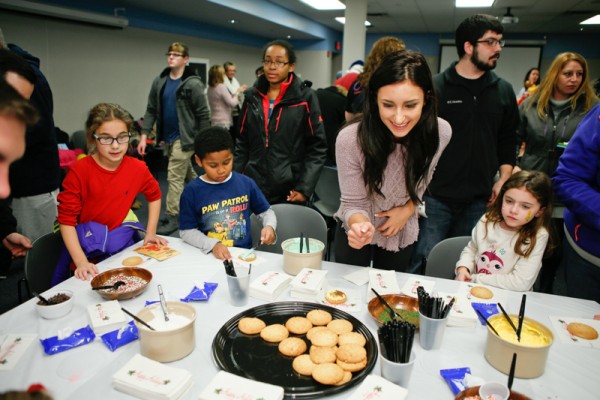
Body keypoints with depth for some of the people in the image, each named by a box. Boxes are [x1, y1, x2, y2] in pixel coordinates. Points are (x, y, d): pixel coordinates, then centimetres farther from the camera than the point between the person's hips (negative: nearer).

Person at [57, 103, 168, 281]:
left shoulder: (138, 168, -5)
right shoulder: (79, 171, -15)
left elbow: (154, 196, 14)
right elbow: (66, 219, -12)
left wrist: (151, 233, 8)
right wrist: (81, 262, -19)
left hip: (123, 246, 3)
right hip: (88, 252, -3)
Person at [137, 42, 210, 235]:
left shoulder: (193, 84, -11)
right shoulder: (159, 82, 6)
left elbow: (203, 115, -10)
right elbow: (151, 110, 8)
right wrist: (144, 135, 0)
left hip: (184, 138, -6)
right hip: (168, 138, 6)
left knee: (174, 177, -6)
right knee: (189, 175, 19)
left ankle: (172, 217, 4)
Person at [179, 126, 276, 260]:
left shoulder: (246, 183, 0)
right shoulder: (192, 191, -4)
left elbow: (266, 212, 13)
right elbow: (187, 231, -1)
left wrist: (269, 227, -8)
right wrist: (213, 245, -15)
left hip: (244, 253, 0)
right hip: (210, 255, 1)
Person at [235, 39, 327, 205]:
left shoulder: (305, 97, -4)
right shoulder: (252, 96, 7)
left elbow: (317, 147, -4)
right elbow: (243, 144, 13)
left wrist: (305, 187, -12)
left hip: (290, 192, -3)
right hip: (252, 187, 3)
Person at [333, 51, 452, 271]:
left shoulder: (441, 132, -21)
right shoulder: (350, 139, -32)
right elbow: (353, 203, -22)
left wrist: (408, 209, -11)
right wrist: (359, 225, -42)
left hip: (403, 232, 3)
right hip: (357, 230, -3)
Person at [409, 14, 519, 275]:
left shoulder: (504, 91, 9)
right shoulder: (435, 87, -4)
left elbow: (508, 141, 15)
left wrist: (503, 180, 4)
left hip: (480, 200, 4)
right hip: (436, 197, -4)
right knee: (424, 263, 1)